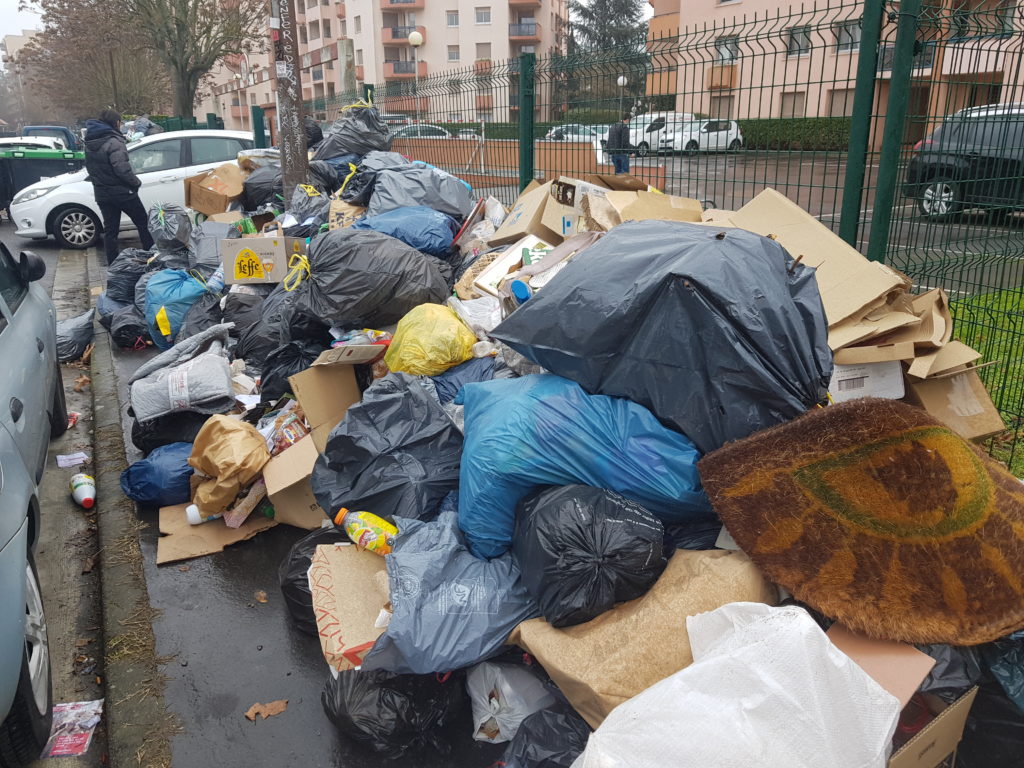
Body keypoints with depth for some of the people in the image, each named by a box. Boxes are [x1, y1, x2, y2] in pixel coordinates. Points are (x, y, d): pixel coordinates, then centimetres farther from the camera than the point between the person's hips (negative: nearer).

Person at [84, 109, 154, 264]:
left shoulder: (89, 143, 10)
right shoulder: (114, 142, -16)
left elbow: (90, 168, 15)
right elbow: (122, 169, -22)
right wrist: (136, 183, -8)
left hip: (101, 193, 7)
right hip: (121, 191, -7)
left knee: (110, 230, 8)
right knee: (143, 222, 7)